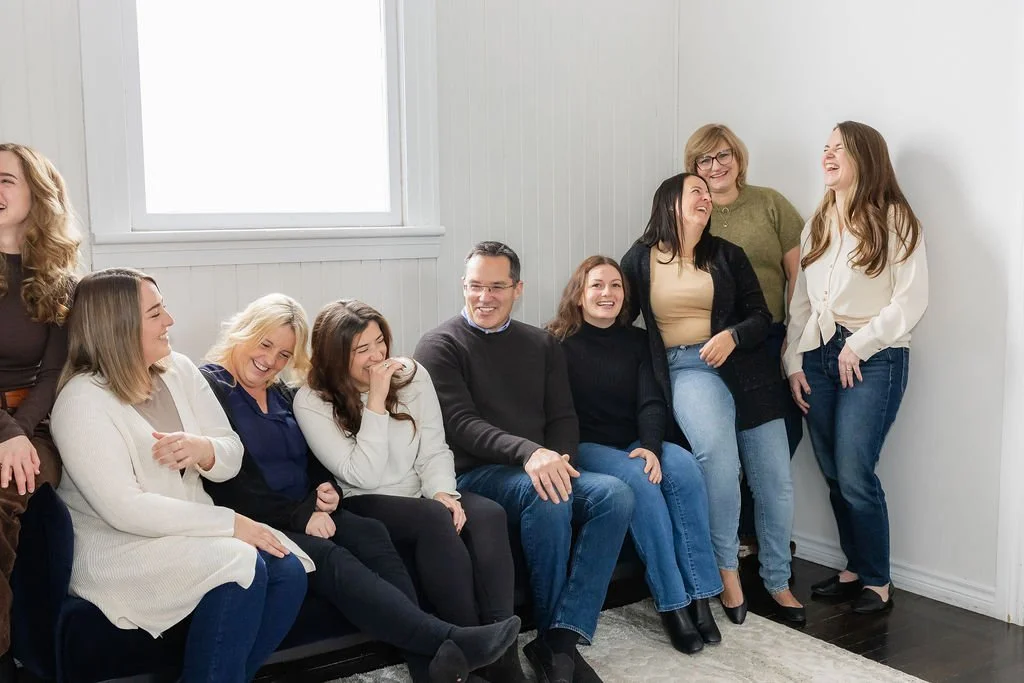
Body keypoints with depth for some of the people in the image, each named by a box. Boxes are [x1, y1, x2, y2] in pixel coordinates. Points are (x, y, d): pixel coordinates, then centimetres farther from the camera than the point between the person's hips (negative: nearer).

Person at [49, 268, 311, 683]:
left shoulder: (179, 370, 4)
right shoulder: (83, 401, -16)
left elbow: (231, 459, 4)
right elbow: (122, 509, -23)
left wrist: (203, 449, -21)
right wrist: (230, 523, -24)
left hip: (189, 532, 7)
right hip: (115, 549, -6)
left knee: (288, 570, -16)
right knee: (242, 568, -28)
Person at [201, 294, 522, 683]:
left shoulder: (283, 392, 19)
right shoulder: (210, 388, -3)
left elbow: (315, 464, 21)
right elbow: (230, 483, -13)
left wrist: (325, 491, -3)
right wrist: (301, 516, -17)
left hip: (305, 516, 7)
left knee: (371, 534, -24)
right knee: (329, 557, -33)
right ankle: (449, 642, -44)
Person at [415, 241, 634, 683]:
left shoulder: (541, 345, 18)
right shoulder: (441, 345, 1)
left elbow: (563, 417, 12)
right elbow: (461, 424, -12)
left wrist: (557, 459, -12)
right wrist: (529, 453, -28)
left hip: (543, 470, 5)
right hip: (474, 475, -5)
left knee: (615, 494, -23)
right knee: (545, 495, -35)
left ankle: (562, 639, -25)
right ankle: (554, 641, -15)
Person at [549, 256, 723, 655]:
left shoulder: (637, 341, 12)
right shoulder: (560, 343, 1)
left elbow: (652, 403, 1)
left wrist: (651, 447, -17)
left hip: (636, 444, 4)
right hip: (586, 447, -4)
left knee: (685, 468, -25)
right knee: (638, 480, -32)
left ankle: (700, 596, -23)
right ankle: (672, 603, -26)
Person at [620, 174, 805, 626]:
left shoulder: (727, 255, 10)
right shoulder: (639, 260, 6)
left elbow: (761, 316, 7)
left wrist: (731, 336, -11)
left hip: (743, 366, 3)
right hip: (686, 370, -3)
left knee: (775, 481, -1)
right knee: (716, 451, -33)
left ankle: (777, 583, 21)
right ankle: (727, 570, -14)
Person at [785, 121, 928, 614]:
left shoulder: (895, 221, -4)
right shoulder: (818, 225, 15)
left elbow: (912, 300, -10)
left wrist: (859, 346, -13)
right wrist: (794, 361, 6)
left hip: (872, 360, -6)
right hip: (818, 357, 6)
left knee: (854, 475, -8)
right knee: (833, 475, 8)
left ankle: (877, 582, 8)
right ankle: (855, 569, 23)